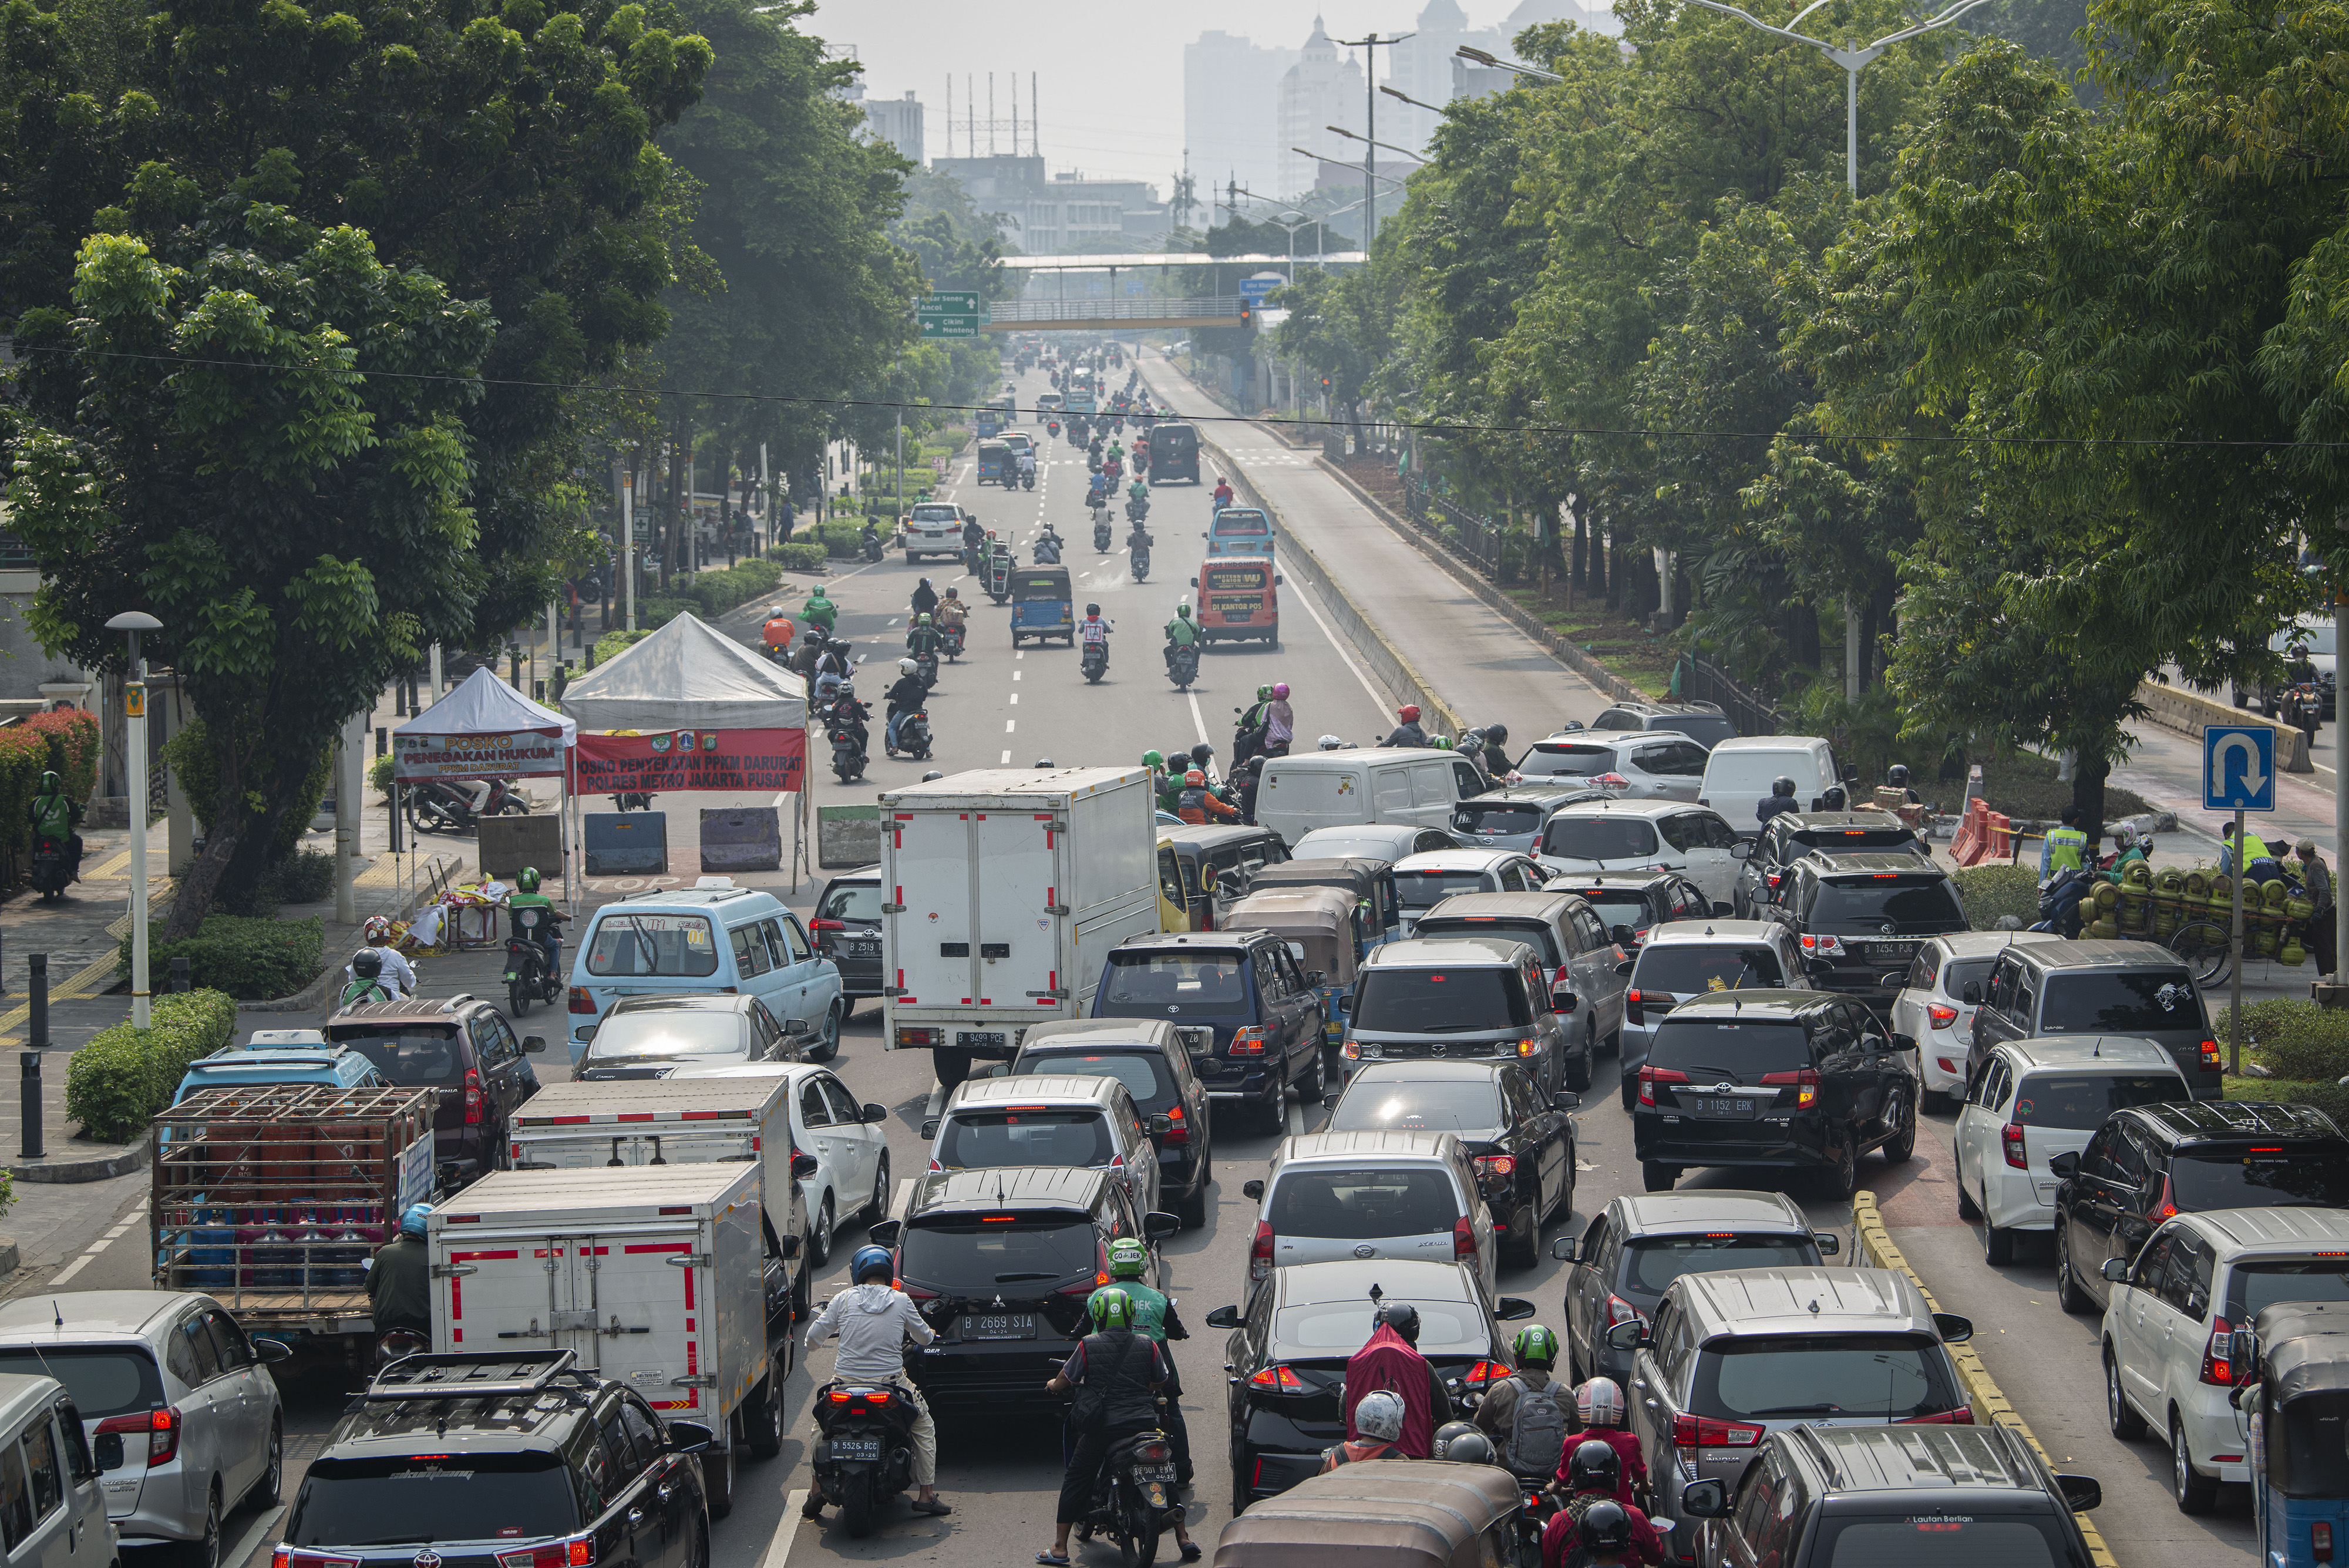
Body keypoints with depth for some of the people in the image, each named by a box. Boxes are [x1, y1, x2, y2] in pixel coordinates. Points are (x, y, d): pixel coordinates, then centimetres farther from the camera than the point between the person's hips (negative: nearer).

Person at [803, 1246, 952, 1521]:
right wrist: (930, 1333, 39)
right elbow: (923, 1337, 14)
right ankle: (927, 1495, 16)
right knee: (924, 1426, 21)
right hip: (890, 1381, -1)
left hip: (846, 1381, 1)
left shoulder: (844, 1300, 0)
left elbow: (813, 1338, 5)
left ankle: (815, 1491, 17)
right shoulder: (900, 1301, 0)